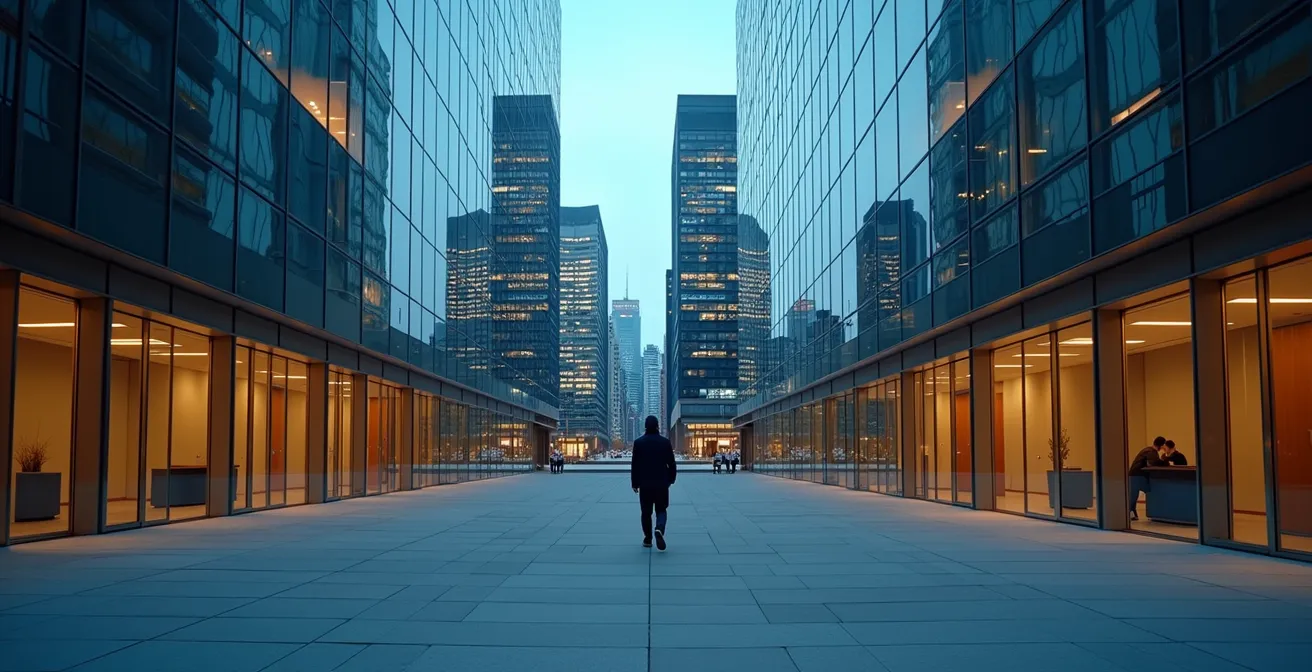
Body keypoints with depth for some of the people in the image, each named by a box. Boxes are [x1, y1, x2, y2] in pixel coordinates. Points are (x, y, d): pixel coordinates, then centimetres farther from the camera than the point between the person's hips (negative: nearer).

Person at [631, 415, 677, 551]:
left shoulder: (638, 442, -3)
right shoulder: (665, 442, -1)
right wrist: (671, 479, 15)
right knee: (661, 510, 9)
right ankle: (659, 530, -18)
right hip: (661, 483, 0)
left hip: (645, 484, 0)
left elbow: (634, 465, -3)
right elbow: (671, 464, 1)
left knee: (646, 512, 11)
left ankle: (647, 539, 15)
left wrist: (634, 483, 4)